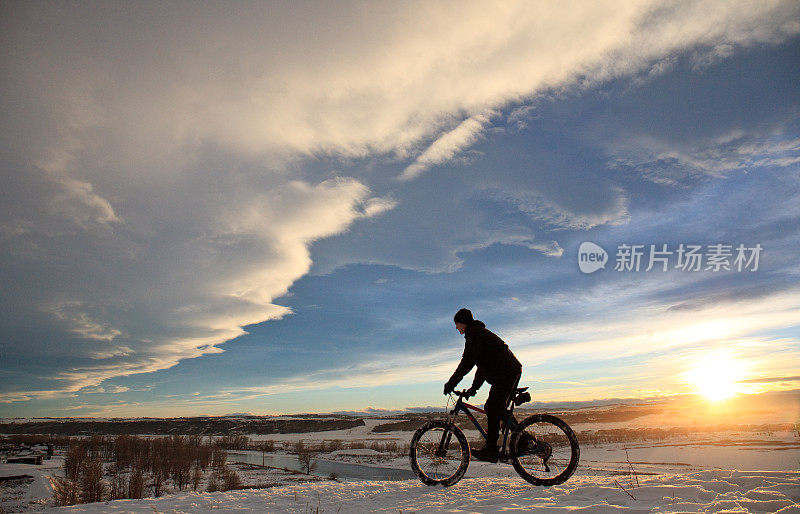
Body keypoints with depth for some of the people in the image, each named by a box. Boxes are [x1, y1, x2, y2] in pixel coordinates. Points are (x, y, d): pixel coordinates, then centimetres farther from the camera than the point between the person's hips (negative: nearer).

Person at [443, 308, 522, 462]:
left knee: (493, 410, -13)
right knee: (497, 410, 14)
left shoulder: (474, 333, -7)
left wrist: (452, 382, -15)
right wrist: (474, 388, 27)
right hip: (512, 372, 10)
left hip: (506, 373, -10)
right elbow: (482, 365, 28)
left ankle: (491, 450, -15)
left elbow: (467, 361, -17)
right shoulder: (480, 333, 25)